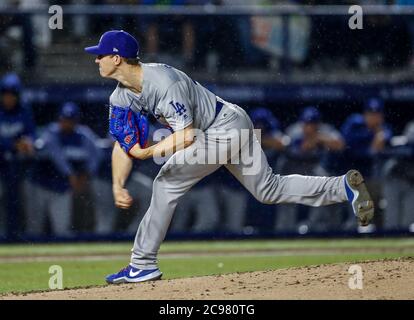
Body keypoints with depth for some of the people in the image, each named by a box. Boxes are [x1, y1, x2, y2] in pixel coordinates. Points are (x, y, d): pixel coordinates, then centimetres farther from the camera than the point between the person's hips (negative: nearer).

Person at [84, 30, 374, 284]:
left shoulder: (164, 83, -28)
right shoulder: (121, 97, 1)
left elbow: (187, 135, -30)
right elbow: (124, 144, 2)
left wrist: (150, 153, -40)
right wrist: (118, 185, -11)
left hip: (227, 126, -10)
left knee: (168, 182, -14)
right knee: (270, 189, 15)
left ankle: (143, 265, -9)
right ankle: (344, 186, 13)